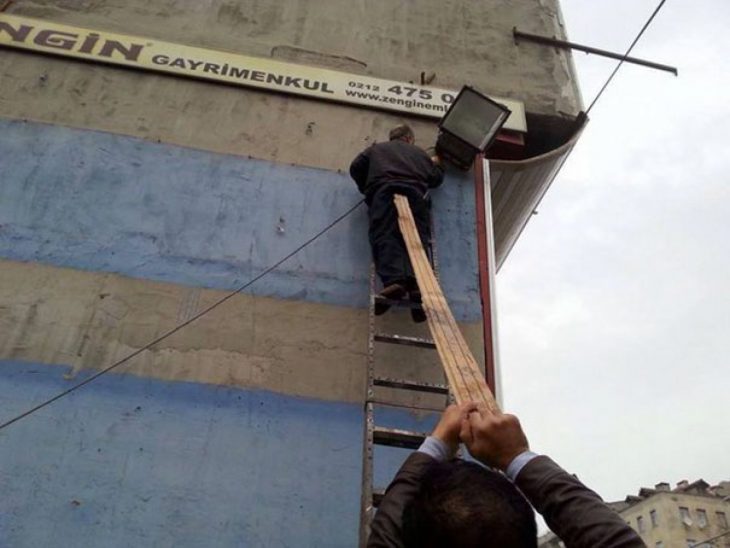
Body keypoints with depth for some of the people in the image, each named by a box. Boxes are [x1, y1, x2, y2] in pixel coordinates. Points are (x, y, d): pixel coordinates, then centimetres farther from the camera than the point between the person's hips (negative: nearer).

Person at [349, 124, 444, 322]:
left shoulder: (377, 148, 33)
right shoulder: (419, 153, 34)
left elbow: (355, 168, 23)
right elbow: (436, 178, 32)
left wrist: (366, 188, 37)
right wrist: (436, 164, 53)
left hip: (384, 191, -1)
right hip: (414, 193, 1)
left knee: (385, 237, -17)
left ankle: (393, 280, -42)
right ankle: (418, 285, -35)